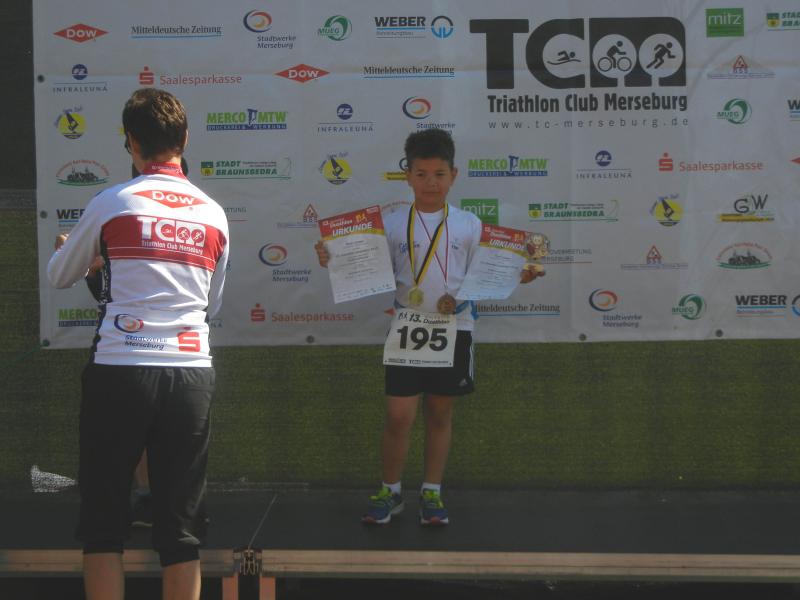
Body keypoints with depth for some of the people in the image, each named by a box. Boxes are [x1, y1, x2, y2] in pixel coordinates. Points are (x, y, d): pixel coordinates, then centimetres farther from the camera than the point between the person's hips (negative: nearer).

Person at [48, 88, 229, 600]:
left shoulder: (111, 203, 0)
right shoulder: (214, 214, 9)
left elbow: (60, 277, 16)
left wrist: (70, 248, 37)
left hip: (119, 370, -2)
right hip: (192, 372, 3)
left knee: (103, 523, 8)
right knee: (182, 529, 8)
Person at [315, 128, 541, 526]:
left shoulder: (468, 225, 2)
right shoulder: (392, 225, 1)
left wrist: (517, 278, -12)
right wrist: (336, 263, -12)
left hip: (454, 329, 1)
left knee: (440, 413, 11)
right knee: (399, 416, -3)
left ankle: (431, 493, 24)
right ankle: (390, 492, 16)